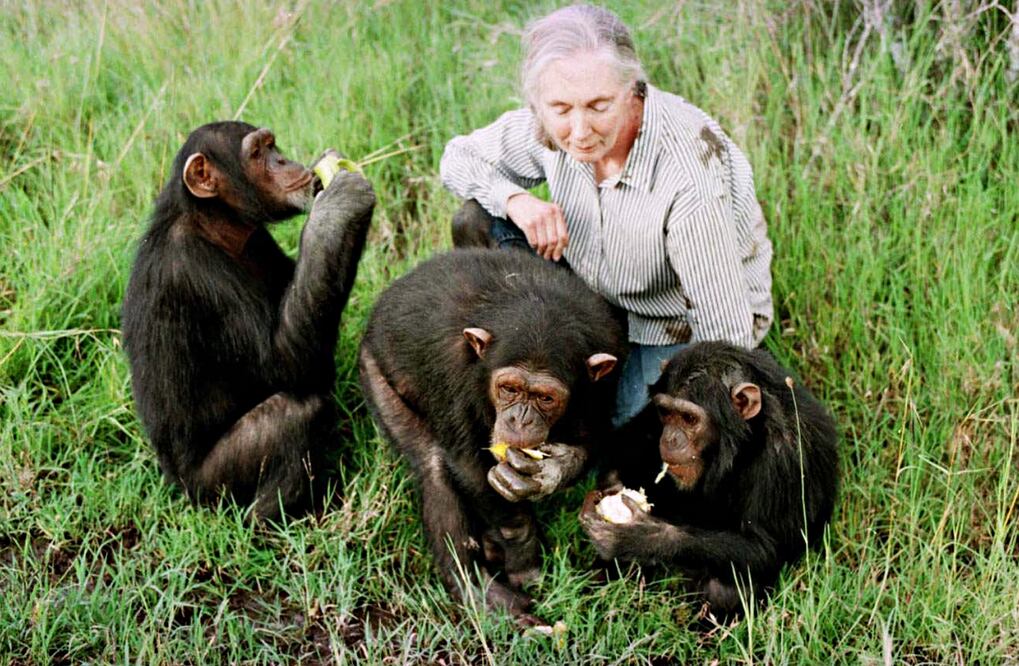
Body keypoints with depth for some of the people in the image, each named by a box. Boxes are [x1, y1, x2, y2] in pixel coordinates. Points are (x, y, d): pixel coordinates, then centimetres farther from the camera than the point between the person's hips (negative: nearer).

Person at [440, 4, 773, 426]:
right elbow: (459, 158, -1)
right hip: (597, 296, 6)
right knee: (477, 223, -9)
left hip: (679, 328, -5)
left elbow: (725, 337, -30)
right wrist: (515, 200, -22)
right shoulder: (554, 124, -19)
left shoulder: (693, 180, -37)